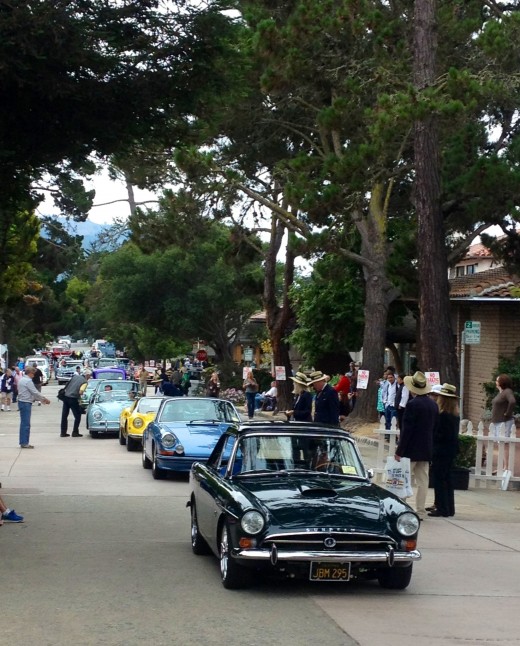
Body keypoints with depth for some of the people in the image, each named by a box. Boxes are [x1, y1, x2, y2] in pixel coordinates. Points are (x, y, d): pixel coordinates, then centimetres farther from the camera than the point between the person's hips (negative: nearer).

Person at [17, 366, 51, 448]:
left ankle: (23, 442, 16)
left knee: (24, 423, 13)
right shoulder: (28, 381, -14)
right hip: (26, 403, -10)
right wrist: (45, 399, -3)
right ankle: (24, 443, -5)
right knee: (26, 424, -6)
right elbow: (35, 392, -15)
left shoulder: (21, 380, 16)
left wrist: (41, 399, 17)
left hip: (21, 402, 10)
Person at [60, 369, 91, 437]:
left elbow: (67, 383, 11)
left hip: (66, 396, 6)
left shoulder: (75, 376, 10)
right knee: (77, 416, 8)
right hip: (73, 399, -6)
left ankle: (63, 432, 16)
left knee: (64, 416, 12)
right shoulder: (85, 382, -7)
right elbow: (80, 391, -17)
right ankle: (75, 432, 7)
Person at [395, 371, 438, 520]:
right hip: (426, 449, 7)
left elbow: (406, 429, -17)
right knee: (422, 481, 8)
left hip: (411, 449, -7)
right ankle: (420, 511, 9)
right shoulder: (433, 404, 6)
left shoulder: (412, 404, -16)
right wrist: (429, 445, 18)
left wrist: (399, 450, -14)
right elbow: (435, 426, 11)